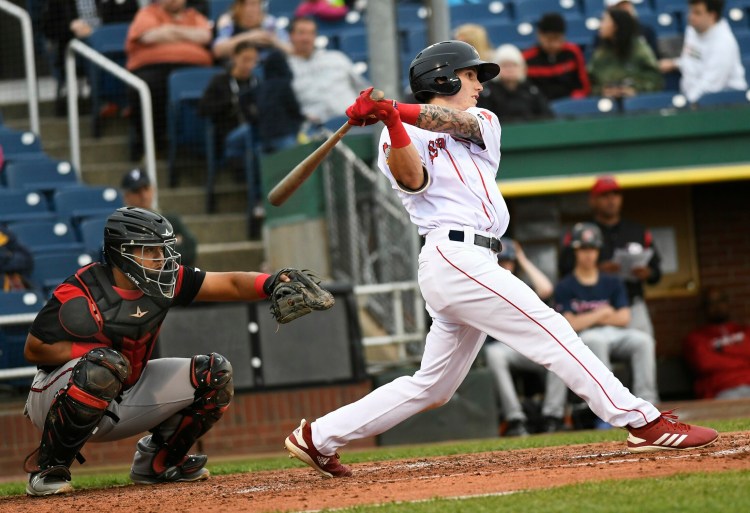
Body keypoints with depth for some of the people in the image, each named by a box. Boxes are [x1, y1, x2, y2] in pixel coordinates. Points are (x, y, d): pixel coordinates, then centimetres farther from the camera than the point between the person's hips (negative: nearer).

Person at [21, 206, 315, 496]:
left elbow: (231, 284, -9)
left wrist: (272, 283, -30)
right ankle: (49, 466, -22)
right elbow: (34, 350, -20)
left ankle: (156, 462, 13)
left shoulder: (162, 283, -6)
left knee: (214, 374, -1)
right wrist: (100, 352, -28)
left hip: (122, 402, 7)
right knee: (105, 365, -40)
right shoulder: (80, 294, -23)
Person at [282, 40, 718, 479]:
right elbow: (412, 179, -17)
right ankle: (645, 423, -14)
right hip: (455, 256, -8)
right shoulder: (402, 135, 5)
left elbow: (461, 122, -3)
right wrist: (392, 122, -32)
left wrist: (399, 111, -19)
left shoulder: (484, 123, 22)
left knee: (432, 386, 11)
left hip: (471, 266, 8)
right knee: (551, 332, -12)